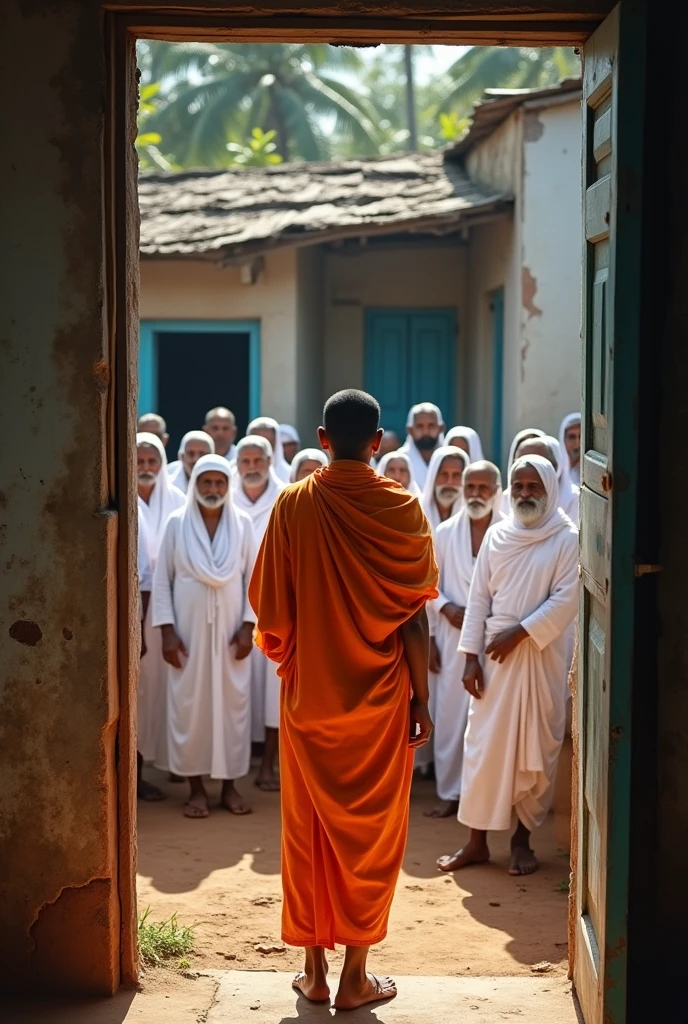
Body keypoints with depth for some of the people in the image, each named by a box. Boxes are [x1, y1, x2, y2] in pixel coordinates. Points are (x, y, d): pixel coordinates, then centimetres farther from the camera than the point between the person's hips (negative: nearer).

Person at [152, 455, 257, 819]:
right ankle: (196, 788, 9)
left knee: (233, 702, 3)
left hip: (230, 629, 1)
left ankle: (230, 785, 13)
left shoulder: (242, 524, 2)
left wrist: (248, 626, -4)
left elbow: (253, 577, 4)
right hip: (188, 629, -1)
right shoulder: (176, 523, -1)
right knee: (189, 704, 1)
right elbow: (161, 579, 0)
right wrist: (167, 630, -6)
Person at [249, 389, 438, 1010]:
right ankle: (355, 977, 12)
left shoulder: (293, 505, -6)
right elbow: (414, 615, -7)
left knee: (309, 830, 12)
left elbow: (271, 609, -2)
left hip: (309, 696, 1)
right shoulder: (402, 508, -9)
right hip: (379, 700, -1)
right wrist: (421, 699, 1)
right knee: (370, 832, 8)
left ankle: (315, 970, 19)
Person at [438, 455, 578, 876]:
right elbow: (479, 598, 6)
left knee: (535, 748, 4)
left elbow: (566, 600, -12)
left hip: (542, 657, -3)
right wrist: (471, 657, -1)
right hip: (494, 655, 3)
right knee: (483, 746, 1)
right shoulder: (498, 536, 7)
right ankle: (477, 841, 8)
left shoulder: (568, 539, -4)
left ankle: (523, 838, 16)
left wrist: (519, 633, -15)